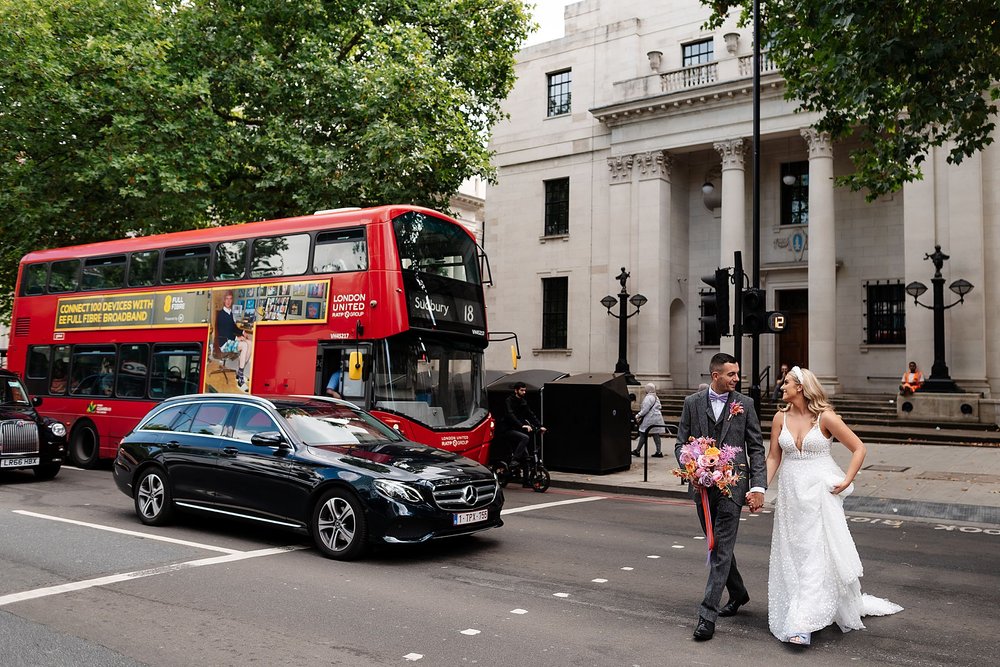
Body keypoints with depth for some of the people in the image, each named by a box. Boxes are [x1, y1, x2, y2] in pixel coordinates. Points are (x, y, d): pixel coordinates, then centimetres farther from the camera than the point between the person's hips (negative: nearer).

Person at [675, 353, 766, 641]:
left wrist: (758, 487, -9)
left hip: (732, 484, -3)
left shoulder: (744, 404, 1)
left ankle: (708, 613, -7)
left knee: (722, 548, -8)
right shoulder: (692, 403, 4)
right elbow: (681, 444, 6)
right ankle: (738, 593, 39)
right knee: (716, 545, 17)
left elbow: (756, 449, 1)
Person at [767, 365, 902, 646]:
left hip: (819, 494, -4)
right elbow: (773, 457, 6)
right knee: (791, 556, 9)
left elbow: (859, 448, -2)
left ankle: (804, 623, -6)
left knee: (816, 554, -7)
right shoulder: (781, 418, 2)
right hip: (790, 494, 4)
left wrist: (846, 481, -8)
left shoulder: (825, 417, -9)